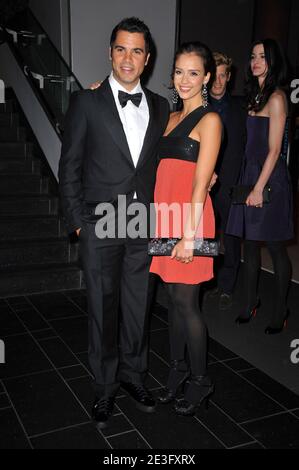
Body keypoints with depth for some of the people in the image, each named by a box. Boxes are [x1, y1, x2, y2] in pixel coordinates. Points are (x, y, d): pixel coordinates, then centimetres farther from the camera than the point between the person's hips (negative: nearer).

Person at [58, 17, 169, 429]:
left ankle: (133, 374, 34)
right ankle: (105, 387, 26)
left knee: (138, 306, 14)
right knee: (103, 309, 8)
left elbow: (161, 161, 14)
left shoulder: (160, 107, 9)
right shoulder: (86, 102, -2)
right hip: (101, 225, -3)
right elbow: (69, 168, -2)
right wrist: (78, 222, -6)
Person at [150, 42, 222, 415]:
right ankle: (177, 368, 28)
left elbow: (201, 182, -12)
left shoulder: (209, 120, -5)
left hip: (189, 216, -7)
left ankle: (200, 380, 18)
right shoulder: (172, 117, 17)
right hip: (164, 214, 7)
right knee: (173, 298, 13)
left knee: (185, 302, -1)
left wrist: (189, 235, -17)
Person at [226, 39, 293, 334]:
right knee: (249, 243, 11)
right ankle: (251, 302, 24)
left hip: (270, 178, -8)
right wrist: (249, 185, 9)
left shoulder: (276, 98, -9)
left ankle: (280, 311, 14)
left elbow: (274, 150, -14)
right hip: (249, 174, 8)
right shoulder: (255, 96, 15)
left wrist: (259, 188, -16)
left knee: (275, 247, 1)